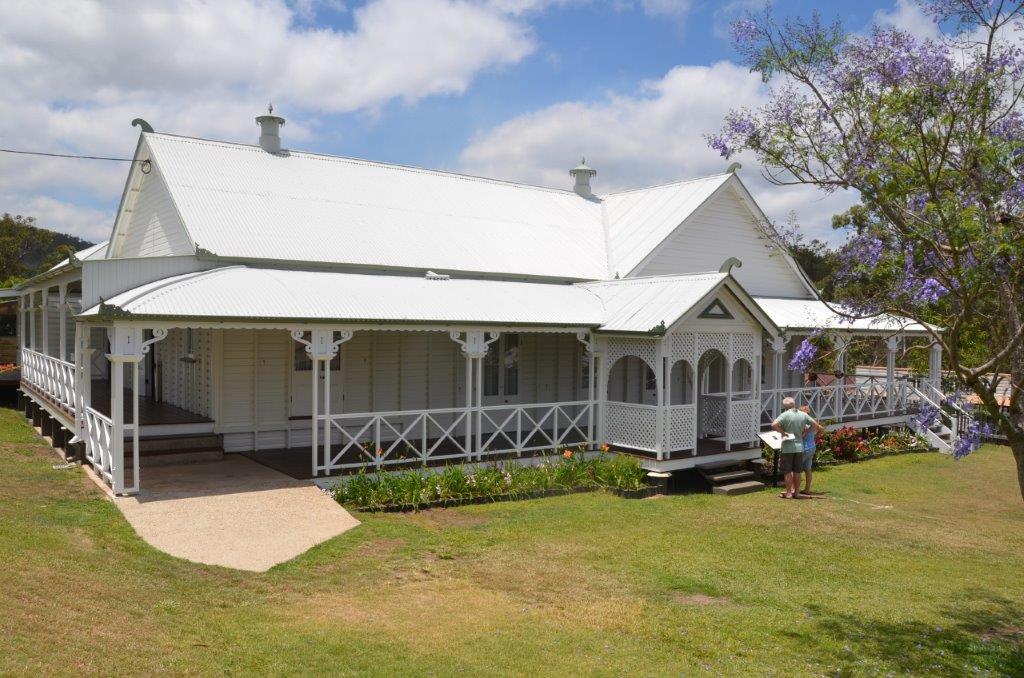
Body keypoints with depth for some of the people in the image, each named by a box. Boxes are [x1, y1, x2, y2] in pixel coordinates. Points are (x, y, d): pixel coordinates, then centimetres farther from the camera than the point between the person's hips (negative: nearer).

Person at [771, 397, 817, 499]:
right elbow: (814, 424, 13)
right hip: (799, 446, 5)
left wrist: (783, 432, -14)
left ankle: (788, 493, 7)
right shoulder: (803, 415, 3)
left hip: (787, 447, -5)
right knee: (797, 471, 13)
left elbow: (774, 425, -26)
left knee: (787, 471, 4)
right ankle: (796, 492, 19)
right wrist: (804, 432, 14)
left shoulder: (785, 415, -13)